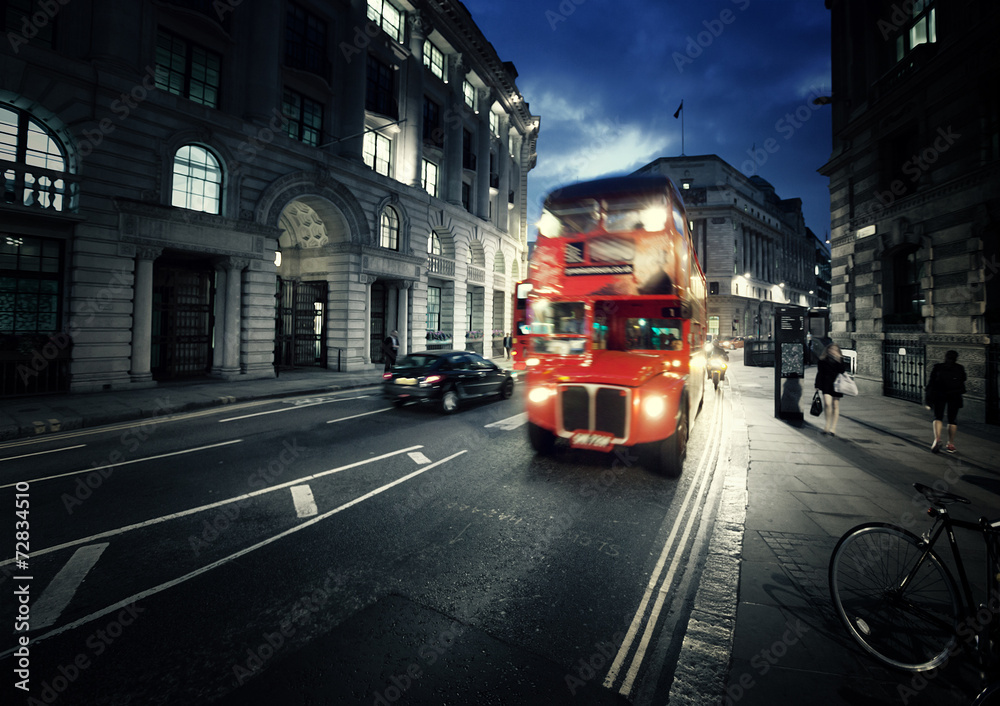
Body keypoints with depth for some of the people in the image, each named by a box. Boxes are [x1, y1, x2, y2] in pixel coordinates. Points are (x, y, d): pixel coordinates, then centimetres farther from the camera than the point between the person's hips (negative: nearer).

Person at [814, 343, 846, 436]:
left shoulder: (840, 360, 7)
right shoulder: (822, 360, 6)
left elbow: (843, 371, -6)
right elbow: (819, 373, 7)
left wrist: (839, 361, -16)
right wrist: (817, 385, 4)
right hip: (826, 384, -1)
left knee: (835, 406, 4)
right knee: (827, 404, -15)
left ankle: (833, 427, 12)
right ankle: (827, 424, 5)